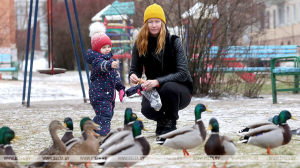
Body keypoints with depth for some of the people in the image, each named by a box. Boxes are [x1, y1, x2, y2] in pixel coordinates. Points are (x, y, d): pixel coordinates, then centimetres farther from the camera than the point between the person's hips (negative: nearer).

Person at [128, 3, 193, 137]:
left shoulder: (173, 42, -12)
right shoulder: (140, 44, -3)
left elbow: (183, 73, -18)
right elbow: (135, 69, 3)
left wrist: (158, 81, -31)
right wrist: (133, 76, -23)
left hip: (181, 91, -2)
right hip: (154, 91, 2)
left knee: (168, 87, -37)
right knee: (147, 109, -31)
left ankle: (171, 125, -9)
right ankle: (162, 120, 8)